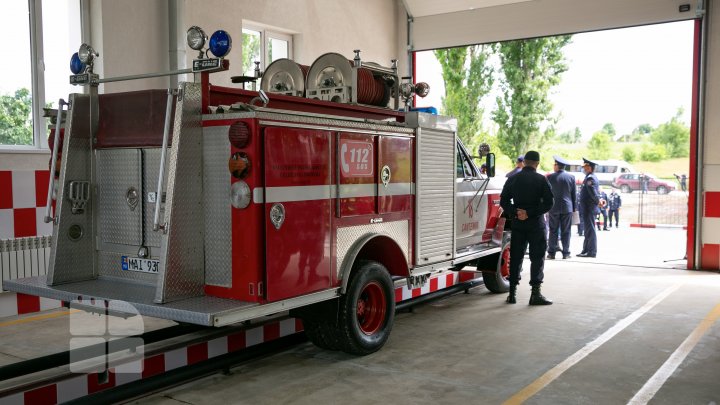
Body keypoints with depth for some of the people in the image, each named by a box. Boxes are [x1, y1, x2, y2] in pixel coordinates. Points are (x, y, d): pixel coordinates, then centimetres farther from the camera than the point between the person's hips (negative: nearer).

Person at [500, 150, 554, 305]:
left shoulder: (513, 179, 4)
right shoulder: (541, 179, -6)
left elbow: (504, 201, 0)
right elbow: (548, 203, -13)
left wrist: (515, 213, -8)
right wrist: (530, 213, -14)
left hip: (517, 223, 3)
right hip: (536, 223, -3)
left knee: (515, 257, 9)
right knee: (537, 257, 3)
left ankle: (512, 293, 11)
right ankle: (536, 293, -1)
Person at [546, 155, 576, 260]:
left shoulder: (550, 177, -3)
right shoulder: (571, 177, 2)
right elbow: (574, 194, 6)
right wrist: (574, 208, 12)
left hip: (554, 208, -1)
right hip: (567, 208, 1)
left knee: (553, 231, 4)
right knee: (566, 231, 4)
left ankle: (551, 253, 3)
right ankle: (566, 253, 5)